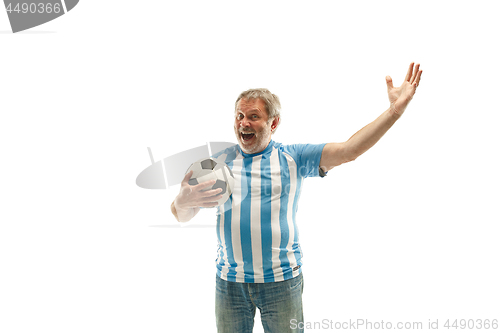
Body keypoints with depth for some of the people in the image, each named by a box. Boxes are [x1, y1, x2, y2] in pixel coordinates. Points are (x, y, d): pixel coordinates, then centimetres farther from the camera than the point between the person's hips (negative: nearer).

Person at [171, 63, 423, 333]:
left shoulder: (293, 157, 0)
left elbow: (348, 151, -10)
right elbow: (182, 216, 2)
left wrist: (395, 110, -18)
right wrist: (182, 201, -23)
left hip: (281, 281, -1)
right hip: (229, 281, 2)